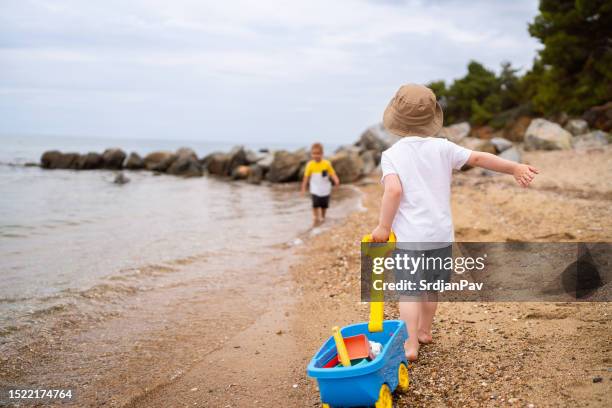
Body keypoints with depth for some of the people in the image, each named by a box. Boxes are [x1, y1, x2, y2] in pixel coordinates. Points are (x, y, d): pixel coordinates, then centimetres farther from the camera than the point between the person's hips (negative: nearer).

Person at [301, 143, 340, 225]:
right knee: (315, 204, -13)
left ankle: (322, 217, 34)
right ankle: (315, 218, 1)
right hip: (315, 189, -1)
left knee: (324, 205, 11)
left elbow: (332, 174, -7)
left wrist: (336, 180, -26)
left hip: (325, 189, 1)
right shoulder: (310, 165, -8)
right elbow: (306, 177, -2)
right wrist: (303, 188, 0)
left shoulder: (327, 164, -9)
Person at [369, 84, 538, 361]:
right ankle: (424, 330, 36)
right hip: (441, 233, 4)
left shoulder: (391, 155, -8)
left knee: (409, 290, 0)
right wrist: (515, 168, 9)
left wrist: (383, 226, -12)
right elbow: (478, 158, 0)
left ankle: (410, 344, -7)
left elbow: (394, 191, -21)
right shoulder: (442, 148, -1)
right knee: (431, 286, 20)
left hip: (409, 235, -4)